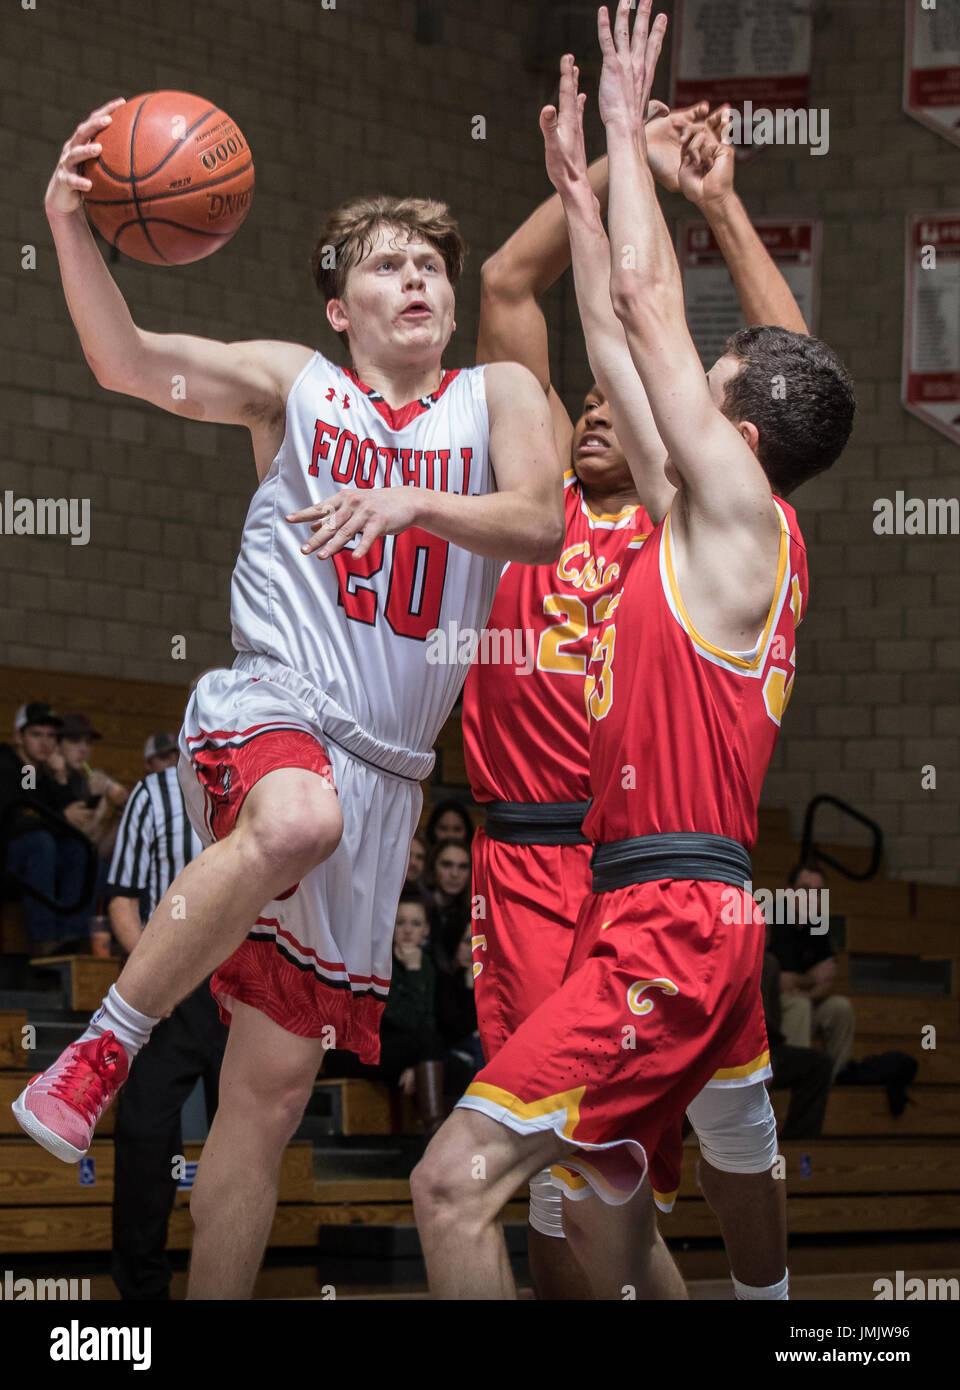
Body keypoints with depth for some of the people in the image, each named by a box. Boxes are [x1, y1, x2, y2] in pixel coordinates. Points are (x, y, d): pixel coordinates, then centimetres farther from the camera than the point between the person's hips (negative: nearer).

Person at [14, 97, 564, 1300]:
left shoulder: (498, 397, 12)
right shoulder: (293, 385, 8)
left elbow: (539, 526, -6)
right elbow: (127, 363, -6)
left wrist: (415, 502, -24)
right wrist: (70, 228, -23)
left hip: (383, 770, 3)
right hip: (268, 712, -3)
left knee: (273, 1088, 5)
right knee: (299, 818, -41)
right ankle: (99, 1052, -31)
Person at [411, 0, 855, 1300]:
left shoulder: (741, 509, -6)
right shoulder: (706, 525, 18)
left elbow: (647, 298, -6)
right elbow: (622, 337, 27)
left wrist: (629, 123, 3)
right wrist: (590, 175, 29)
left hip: (673, 925, -10)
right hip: (657, 914, 10)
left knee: (457, 1182, -19)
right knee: (606, 1219, 20)